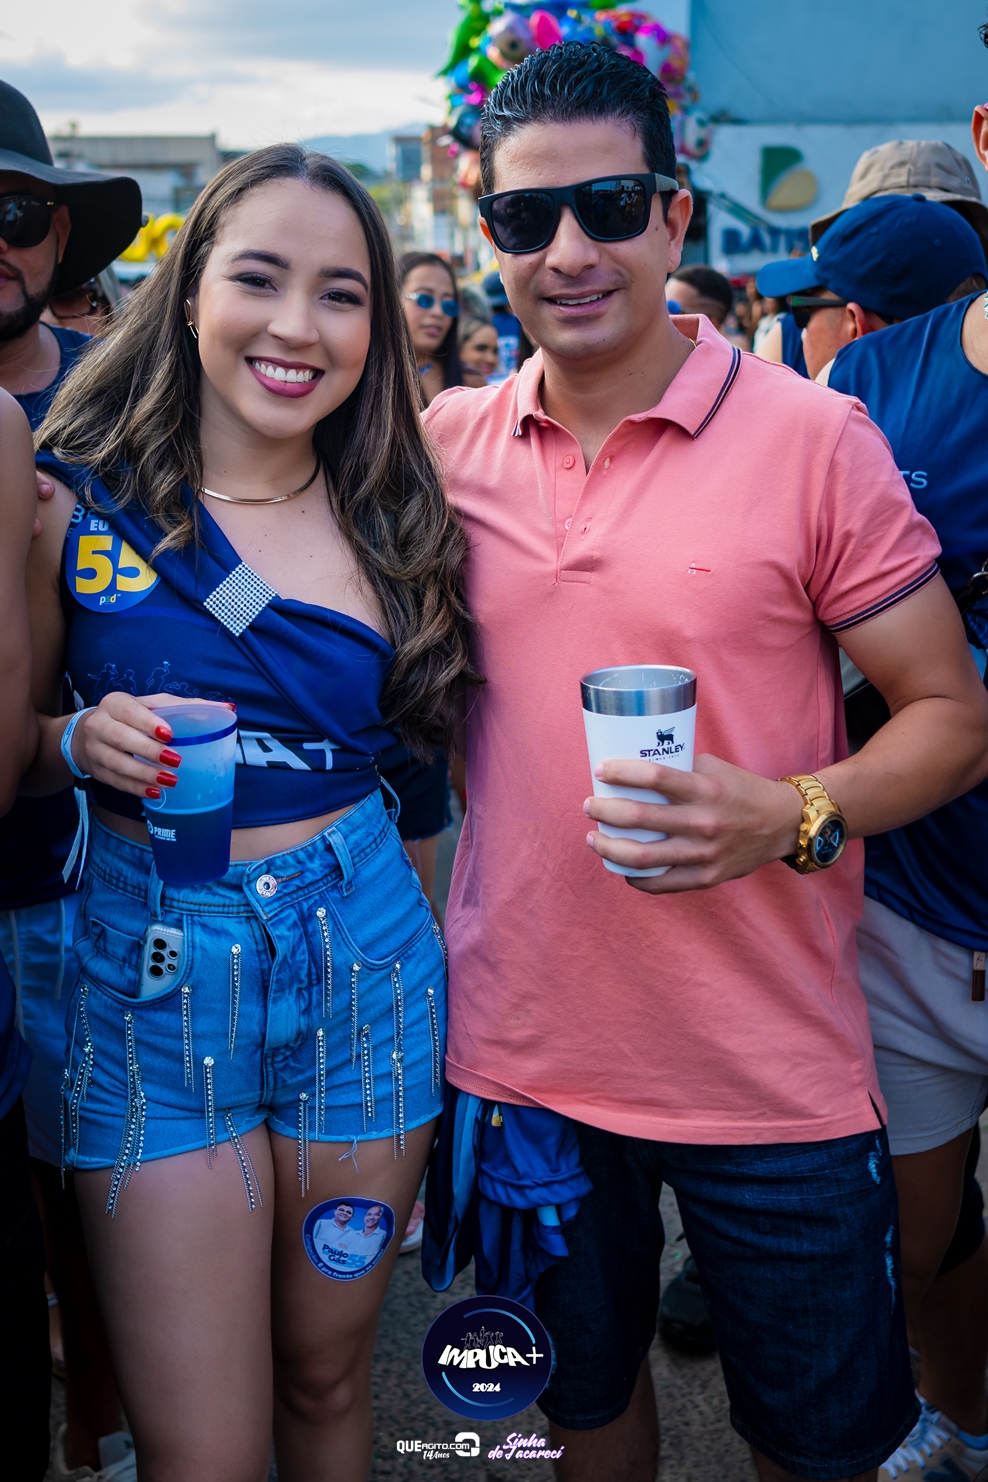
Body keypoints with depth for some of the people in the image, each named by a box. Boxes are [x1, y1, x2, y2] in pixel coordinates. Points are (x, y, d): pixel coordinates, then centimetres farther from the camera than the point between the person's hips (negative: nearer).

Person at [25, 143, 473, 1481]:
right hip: (153, 962, -2)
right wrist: (83, 743, -17)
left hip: (363, 957, 2)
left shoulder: (395, 520, 2)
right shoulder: (77, 503, -5)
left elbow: (433, 740, 8)